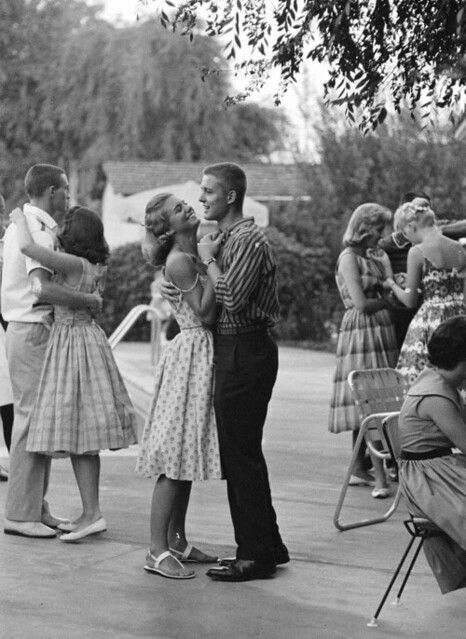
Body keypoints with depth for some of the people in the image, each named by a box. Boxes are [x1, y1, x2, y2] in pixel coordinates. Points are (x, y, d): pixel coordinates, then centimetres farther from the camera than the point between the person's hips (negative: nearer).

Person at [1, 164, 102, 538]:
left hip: (31, 332, 10)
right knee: (32, 419, -7)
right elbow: (41, 288, -30)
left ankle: (35, 508, 18)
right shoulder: (37, 230, -16)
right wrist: (88, 301, -20)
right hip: (33, 330, -10)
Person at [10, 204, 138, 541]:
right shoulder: (95, 266, 8)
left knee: (76, 434, -6)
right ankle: (90, 514, 15)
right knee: (82, 438, 11)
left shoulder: (73, 264, -17)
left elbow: (28, 247, -26)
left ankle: (92, 514, -7)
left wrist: (20, 218, -6)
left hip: (75, 341, -9)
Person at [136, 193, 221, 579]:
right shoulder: (178, 261, -14)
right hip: (191, 353, -9)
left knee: (189, 453, 12)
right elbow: (204, 313, -19)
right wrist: (215, 269, -17)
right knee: (177, 453, -10)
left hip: (205, 353, 9)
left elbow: (215, 310, 13)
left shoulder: (195, 253, 13)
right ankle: (158, 550, -9)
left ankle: (177, 541, 18)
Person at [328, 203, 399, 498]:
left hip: (381, 332, 8)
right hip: (361, 332, -8)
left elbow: (386, 290, 11)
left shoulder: (372, 256, 18)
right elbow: (361, 304, -13)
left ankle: (359, 469, 18)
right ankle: (380, 479, -16)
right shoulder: (349, 258, -7)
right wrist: (388, 301, -1)